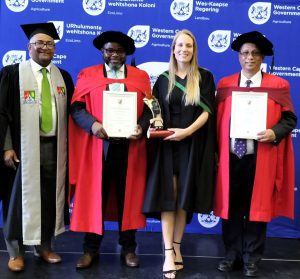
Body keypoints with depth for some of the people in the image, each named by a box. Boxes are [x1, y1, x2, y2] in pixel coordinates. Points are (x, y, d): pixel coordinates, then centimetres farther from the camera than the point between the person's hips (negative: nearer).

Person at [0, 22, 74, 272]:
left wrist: (67, 146, 5)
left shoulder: (63, 77, 11)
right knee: (22, 197, 3)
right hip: (24, 147, -3)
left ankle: (44, 246, 26)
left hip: (54, 147, 4)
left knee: (50, 197, 9)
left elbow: (69, 112, 12)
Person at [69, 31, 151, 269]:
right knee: (95, 196, 4)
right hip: (98, 146, 0)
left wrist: (141, 127, -14)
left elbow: (149, 108, 5)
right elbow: (76, 107, 1)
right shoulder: (87, 75, 9)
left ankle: (129, 248, 20)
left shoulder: (140, 76, 12)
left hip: (129, 146, 1)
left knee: (128, 196, 7)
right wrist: (92, 124, -18)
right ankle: (91, 249, 17)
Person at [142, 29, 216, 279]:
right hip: (167, 144, 1)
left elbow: (207, 111, -5)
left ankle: (176, 246, 18)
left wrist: (187, 131, -17)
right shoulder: (164, 79, 9)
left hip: (193, 145, -1)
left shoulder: (205, 77, 3)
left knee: (184, 196, 5)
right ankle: (169, 252, -3)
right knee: (167, 196, -5)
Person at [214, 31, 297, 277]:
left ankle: (252, 259, 21)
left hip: (261, 158, -1)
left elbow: (289, 119, 2)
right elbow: (217, 120, 7)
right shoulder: (225, 85, 8)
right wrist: (216, 151, -1)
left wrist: (274, 133, -18)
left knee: (257, 208, 6)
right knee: (231, 208, 8)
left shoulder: (278, 85, 3)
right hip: (230, 157, 2)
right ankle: (232, 255, 23)